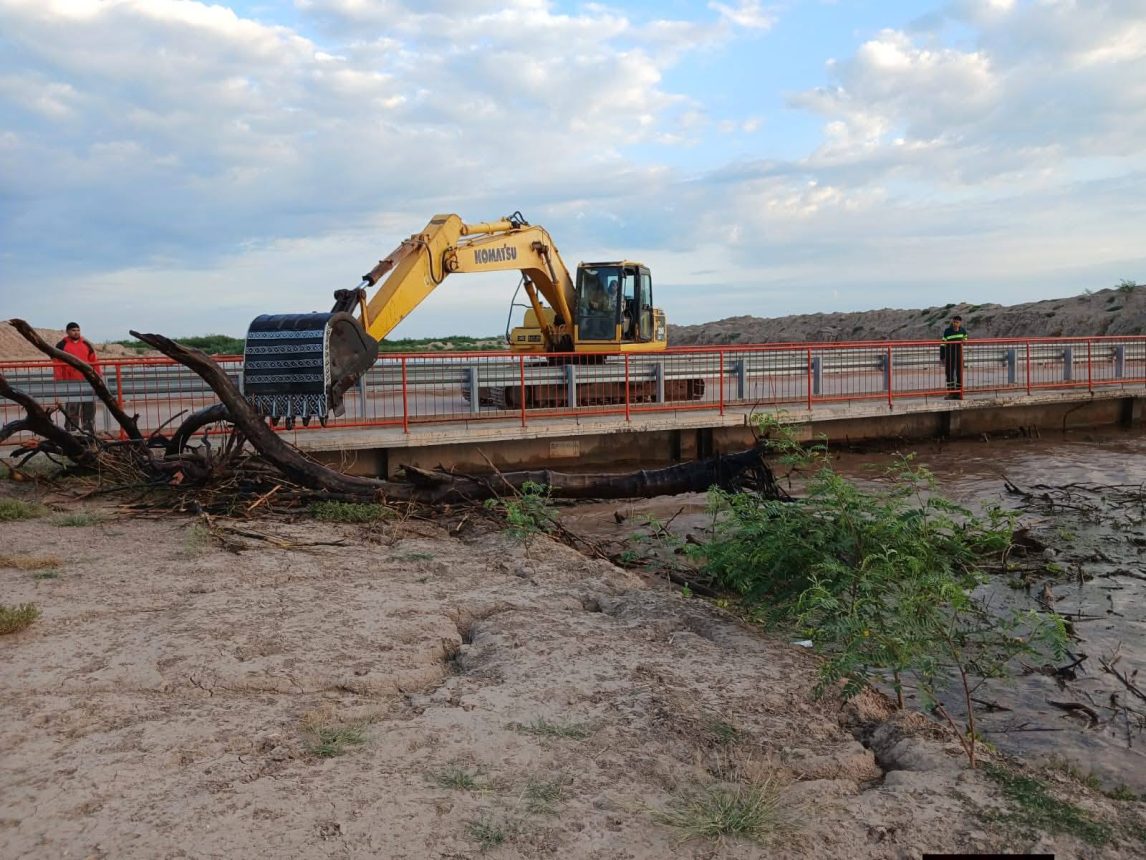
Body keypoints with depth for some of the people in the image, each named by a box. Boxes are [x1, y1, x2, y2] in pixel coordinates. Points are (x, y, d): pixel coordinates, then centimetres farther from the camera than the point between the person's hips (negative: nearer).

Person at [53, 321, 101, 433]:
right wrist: (59, 381, -8)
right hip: (70, 383, -3)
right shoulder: (62, 346, 3)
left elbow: (94, 362, 14)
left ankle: (89, 432, 12)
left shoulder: (87, 344, 13)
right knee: (71, 409, -2)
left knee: (89, 408, 5)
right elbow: (57, 364, -1)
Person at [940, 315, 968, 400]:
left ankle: (958, 393, 13)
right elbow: (943, 344, -6)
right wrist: (942, 357, -7)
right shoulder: (947, 331, -8)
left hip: (959, 355, 2)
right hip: (949, 356, -2)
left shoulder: (963, 331, 1)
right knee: (949, 374, 1)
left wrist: (964, 341, -6)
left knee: (959, 374, 5)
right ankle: (950, 393, 7)